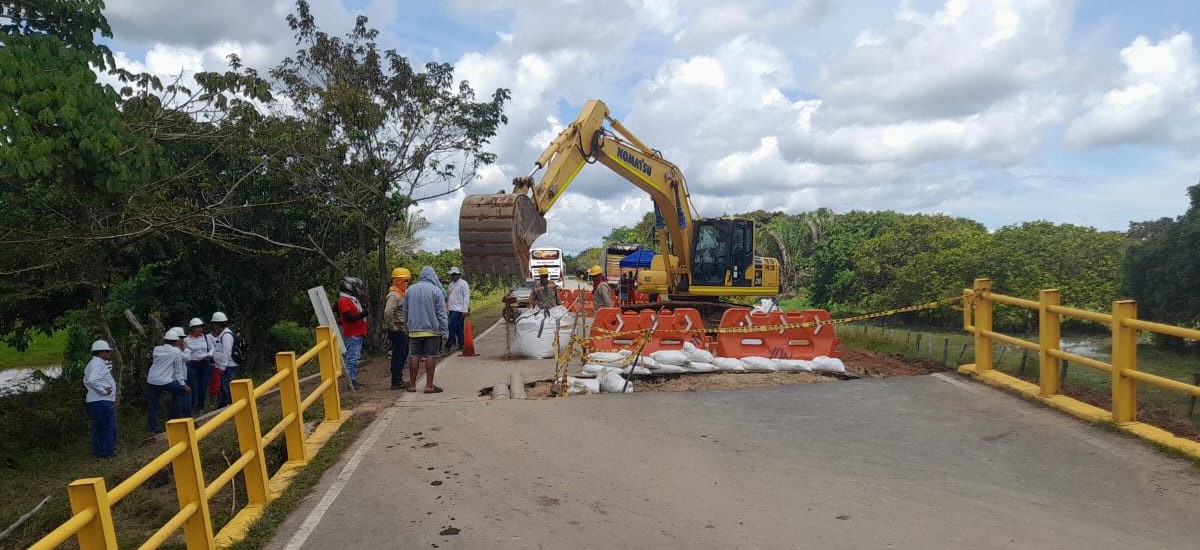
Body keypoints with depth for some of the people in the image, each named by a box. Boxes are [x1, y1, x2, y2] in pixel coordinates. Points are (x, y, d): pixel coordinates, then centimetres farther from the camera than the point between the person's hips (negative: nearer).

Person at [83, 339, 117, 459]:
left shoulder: (92, 364, 17)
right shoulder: (99, 364, -17)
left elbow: (86, 381, 24)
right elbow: (92, 380, -31)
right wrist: (104, 390, -22)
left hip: (93, 401, 11)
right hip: (103, 401, -11)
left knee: (97, 428, 15)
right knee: (110, 427, -2)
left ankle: (97, 451, 21)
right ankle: (108, 451, 2)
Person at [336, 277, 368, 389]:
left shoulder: (352, 299, 18)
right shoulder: (344, 300, -13)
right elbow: (348, 318, -21)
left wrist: (362, 309, 10)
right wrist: (362, 314, -19)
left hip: (357, 334, 10)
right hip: (351, 335, -10)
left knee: (355, 358, 13)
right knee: (351, 358, -8)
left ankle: (354, 380, 19)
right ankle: (351, 381, -6)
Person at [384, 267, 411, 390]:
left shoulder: (401, 293, 15)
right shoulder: (394, 295, -16)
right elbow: (388, 312, -29)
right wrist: (394, 327, -21)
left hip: (404, 330, 10)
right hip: (398, 331, -10)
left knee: (403, 355, 16)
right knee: (398, 356, -4)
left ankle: (399, 379, 26)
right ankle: (396, 382, 2)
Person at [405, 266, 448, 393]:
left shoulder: (410, 290, 8)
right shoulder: (436, 291, -5)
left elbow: (405, 311, 14)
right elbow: (441, 313, -7)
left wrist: (407, 327, 22)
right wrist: (445, 332, -5)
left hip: (414, 330, 4)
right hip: (432, 329, -4)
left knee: (414, 356, 8)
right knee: (431, 356, 0)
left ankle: (412, 385, 14)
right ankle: (429, 385, 1)